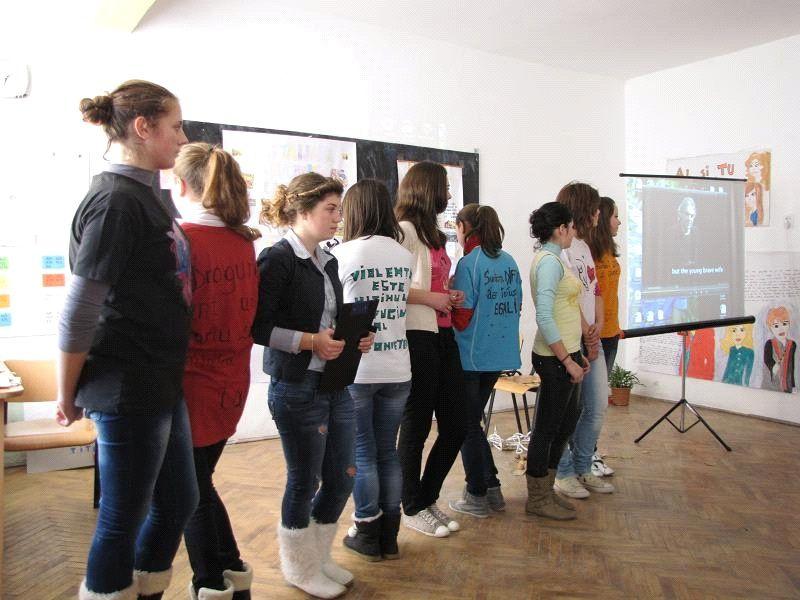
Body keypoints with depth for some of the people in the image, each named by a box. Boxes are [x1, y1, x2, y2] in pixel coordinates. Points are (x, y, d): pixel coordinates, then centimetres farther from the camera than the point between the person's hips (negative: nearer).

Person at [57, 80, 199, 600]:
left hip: (162, 384, 9)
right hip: (127, 389, -9)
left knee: (179, 502, 20)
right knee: (123, 519, 8)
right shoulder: (116, 200, -18)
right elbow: (78, 312, -19)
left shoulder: (144, 195, 10)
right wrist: (68, 398, -8)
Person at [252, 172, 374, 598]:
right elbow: (257, 326, -18)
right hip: (296, 387, -8)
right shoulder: (278, 259, -12)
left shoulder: (328, 262, 11)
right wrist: (310, 341, -21)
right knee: (304, 481, 8)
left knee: (342, 477, 14)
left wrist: (356, 338, 2)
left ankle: (319, 557, 36)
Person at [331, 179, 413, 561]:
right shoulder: (404, 255, 5)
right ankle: (389, 536, 23)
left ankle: (367, 535, 18)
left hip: (356, 369, -4)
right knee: (388, 451, 13)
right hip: (397, 368, 4)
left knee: (362, 452, 8)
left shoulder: (342, 254, -10)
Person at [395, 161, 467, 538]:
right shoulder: (405, 229, -9)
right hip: (417, 337, -9)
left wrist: (451, 295, 11)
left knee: (456, 426, 11)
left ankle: (427, 499, 28)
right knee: (416, 426, 4)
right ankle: (413, 509, 21)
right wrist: (431, 298, -15)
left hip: (443, 336, 9)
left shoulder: (434, 234, 18)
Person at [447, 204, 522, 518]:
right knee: (474, 421, 20)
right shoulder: (509, 261, 6)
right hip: (500, 353, 7)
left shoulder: (469, 263, -15)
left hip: (471, 355, -7)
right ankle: (492, 488, 24)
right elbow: (517, 306, 12)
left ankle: (477, 497, 15)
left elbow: (461, 316, -16)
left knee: (468, 425, 7)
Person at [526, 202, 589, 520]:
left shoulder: (552, 258, 14)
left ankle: (545, 490, 30)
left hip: (565, 354, 10)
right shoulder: (550, 261, -16)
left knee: (566, 422, 17)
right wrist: (567, 360, -22)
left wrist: (576, 354, 19)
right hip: (555, 358, -10)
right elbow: (544, 318, -24)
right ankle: (537, 499, 15)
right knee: (547, 426, 1)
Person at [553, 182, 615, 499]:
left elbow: (596, 290, 16)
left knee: (598, 406, 12)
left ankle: (582, 469, 26)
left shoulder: (584, 246, 18)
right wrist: (587, 336, -12)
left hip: (591, 340, 9)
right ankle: (564, 474, 14)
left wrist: (598, 325, 0)